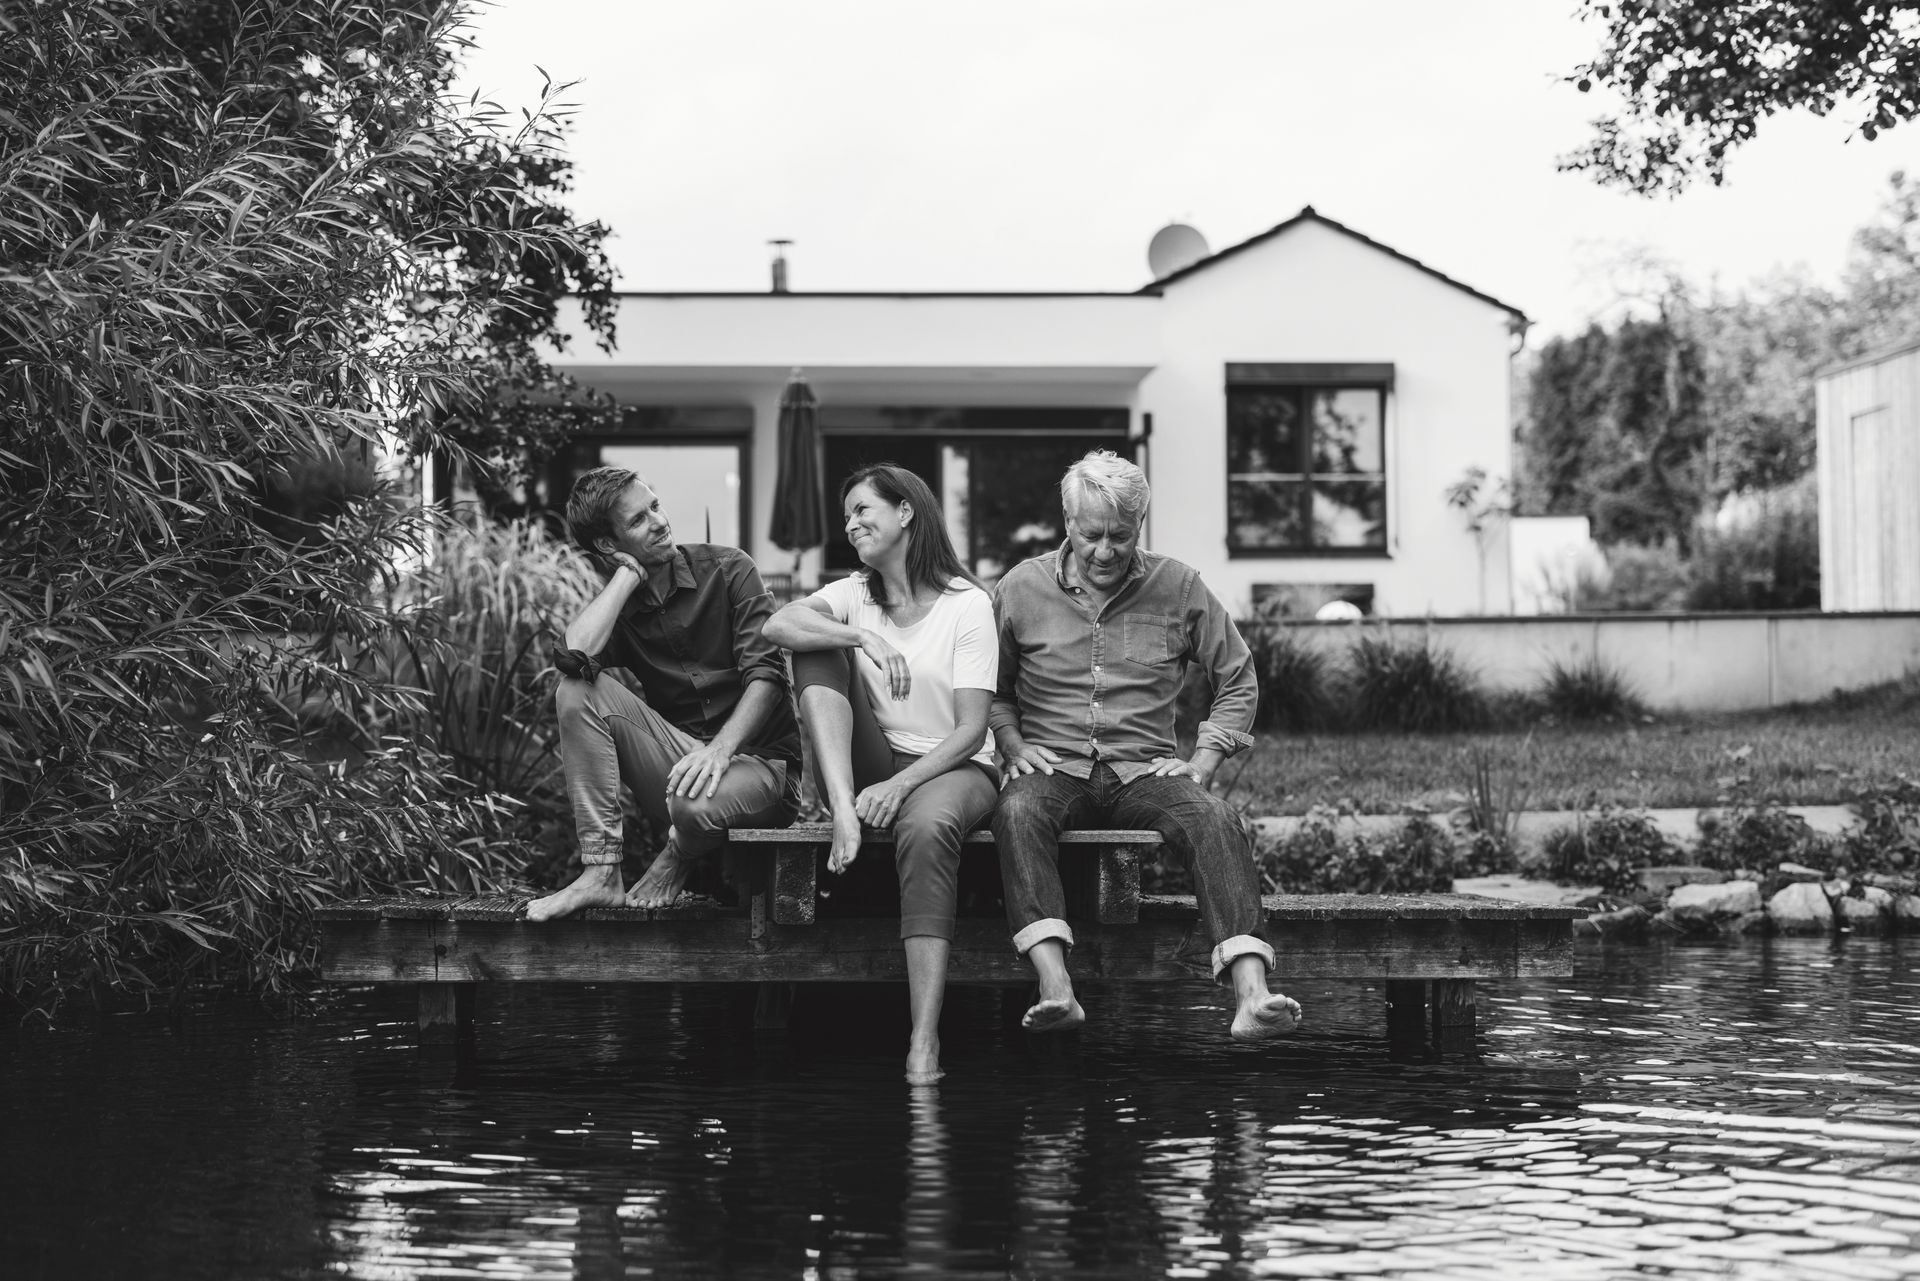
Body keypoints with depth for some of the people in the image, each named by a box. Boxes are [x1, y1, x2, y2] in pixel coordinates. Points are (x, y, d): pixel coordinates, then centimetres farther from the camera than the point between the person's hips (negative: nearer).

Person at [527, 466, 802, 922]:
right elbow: (574, 654, -19)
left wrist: (719, 750, -27)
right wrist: (630, 573, -9)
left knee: (696, 803, -39)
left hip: (759, 760, -4)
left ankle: (674, 863, 1)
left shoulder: (727, 570, -1)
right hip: (680, 756, 4)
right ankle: (600, 874, -19)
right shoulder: (616, 607, 6)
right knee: (577, 689, -18)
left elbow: (766, 677, -11)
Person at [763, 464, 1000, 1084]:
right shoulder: (854, 596, 8)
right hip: (870, 766, 4)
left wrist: (900, 784, -24)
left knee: (927, 826, -40)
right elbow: (777, 625, -14)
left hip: (952, 769, -4)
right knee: (819, 648, -13)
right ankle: (844, 809, -31)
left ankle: (925, 1043, -47)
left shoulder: (966, 604, -4)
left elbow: (971, 730, -11)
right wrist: (864, 638, -26)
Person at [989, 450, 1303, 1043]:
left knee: (1216, 820, -31)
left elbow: (1238, 681, 14)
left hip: (1145, 770, 1)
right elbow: (990, 688, 18)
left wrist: (1201, 764, 3)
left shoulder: (1178, 588, 7)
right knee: (1017, 812, -37)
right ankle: (1056, 988, -50)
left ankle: (1251, 996, -44)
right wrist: (1014, 747, 0)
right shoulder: (1022, 588, 7)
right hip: (1055, 768, -1)